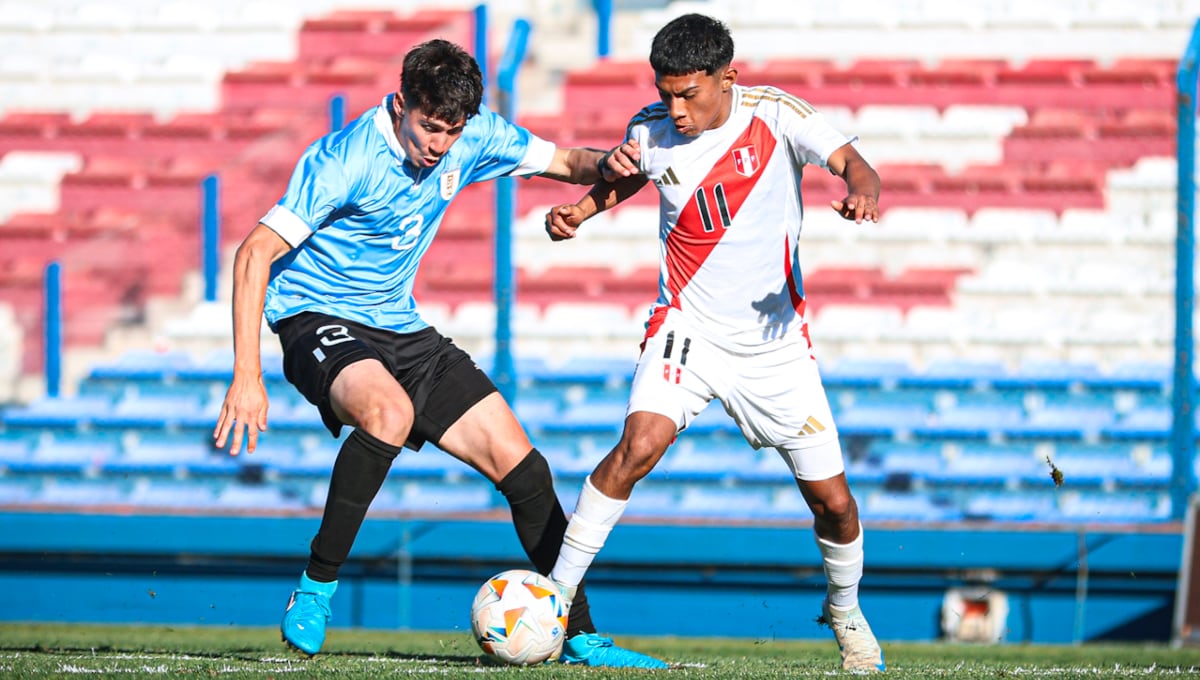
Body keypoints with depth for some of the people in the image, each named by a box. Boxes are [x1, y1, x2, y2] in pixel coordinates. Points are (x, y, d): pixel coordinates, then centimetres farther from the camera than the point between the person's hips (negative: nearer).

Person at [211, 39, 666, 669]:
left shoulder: (475, 139, -5)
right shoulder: (343, 161, -23)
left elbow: (568, 163, 10)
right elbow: (254, 253, -23)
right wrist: (247, 376, -29)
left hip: (400, 327, 7)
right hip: (318, 319, -7)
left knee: (521, 465, -2)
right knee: (390, 410, -39)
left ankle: (580, 636, 10)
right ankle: (314, 591, -25)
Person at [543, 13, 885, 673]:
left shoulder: (776, 115, -11)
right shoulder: (651, 130, -5)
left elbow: (851, 162, -17)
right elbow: (622, 176, 16)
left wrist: (862, 191, -40)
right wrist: (577, 211, -3)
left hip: (776, 337, 0)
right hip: (687, 327, 0)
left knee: (832, 500, 3)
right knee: (639, 443, -27)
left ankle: (845, 611, 33)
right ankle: (556, 596, -19)